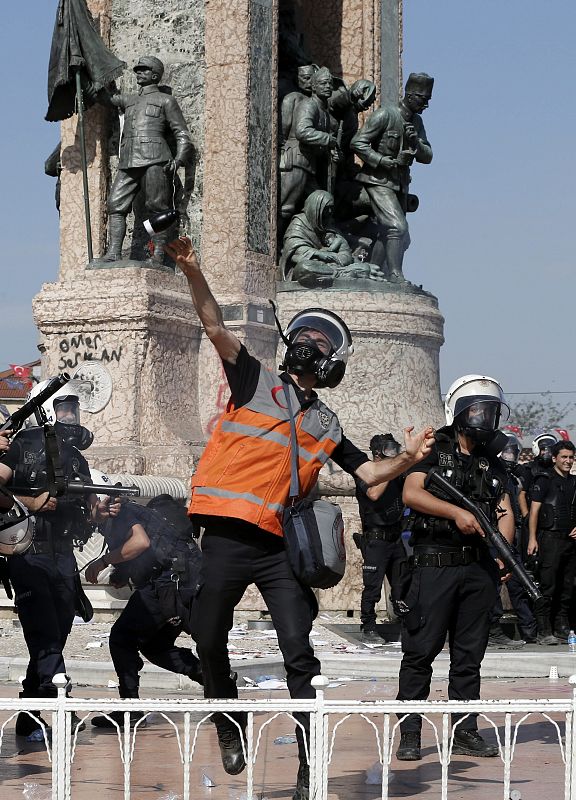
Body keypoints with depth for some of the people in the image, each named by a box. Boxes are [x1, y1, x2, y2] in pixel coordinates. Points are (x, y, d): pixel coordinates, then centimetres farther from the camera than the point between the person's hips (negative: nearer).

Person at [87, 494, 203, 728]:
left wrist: (103, 561, -12)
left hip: (168, 583, -10)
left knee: (121, 638, -1)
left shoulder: (122, 513, 1)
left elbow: (141, 542, -19)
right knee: (155, 645, 21)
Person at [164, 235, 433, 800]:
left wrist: (407, 459, -3)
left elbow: (368, 473, 18)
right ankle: (230, 727, 30)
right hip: (227, 539, -2)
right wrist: (191, 271, -20)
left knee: (300, 654, -6)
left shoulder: (327, 425, 16)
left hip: (282, 547, 2)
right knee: (209, 642, 4)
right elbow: (216, 328, -6)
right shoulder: (256, 381, 6)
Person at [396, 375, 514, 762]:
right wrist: (456, 512, -21)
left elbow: (505, 512, 8)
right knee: (420, 651, -5)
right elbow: (412, 492, -12)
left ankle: (465, 731, 14)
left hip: (479, 568, 5)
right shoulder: (434, 450, 2)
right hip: (435, 565, -5)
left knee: (470, 654, 8)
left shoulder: (493, 464, 16)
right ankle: (409, 735, -1)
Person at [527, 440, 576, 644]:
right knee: (547, 587, -10)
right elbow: (534, 510, -5)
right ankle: (544, 631, -11)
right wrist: (532, 538, -12)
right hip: (550, 538, -6)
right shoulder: (544, 481, -2)